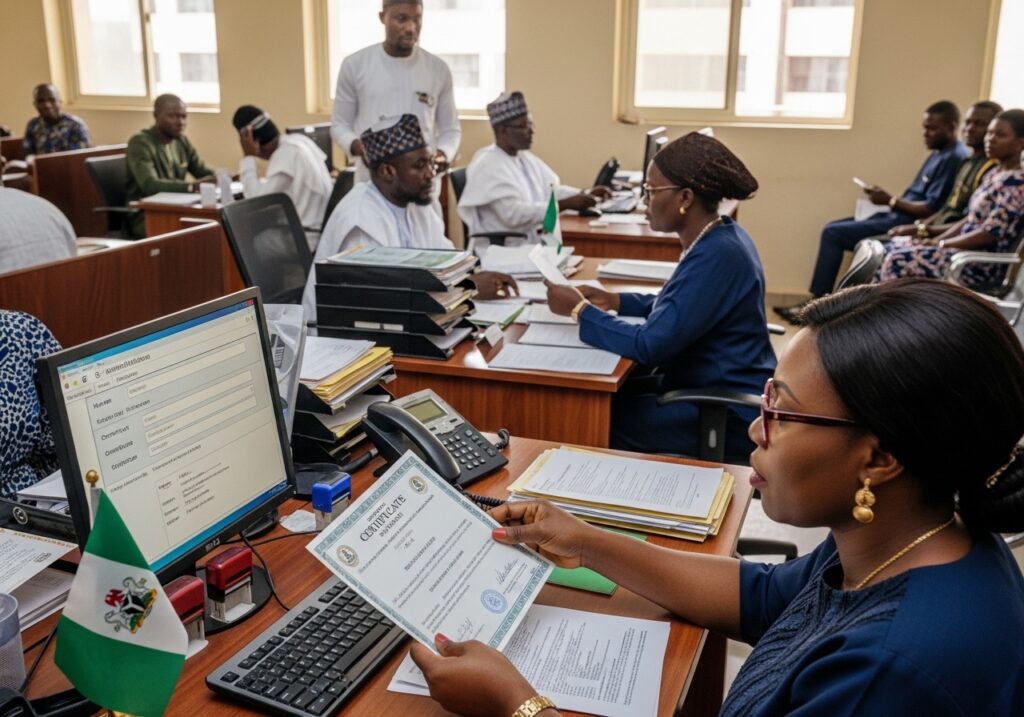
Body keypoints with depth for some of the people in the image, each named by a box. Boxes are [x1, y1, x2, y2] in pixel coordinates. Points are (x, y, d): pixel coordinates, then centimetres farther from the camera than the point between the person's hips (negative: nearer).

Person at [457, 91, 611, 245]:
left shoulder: (527, 159, 14)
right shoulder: (488, 164, -14)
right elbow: (512, 214, -23)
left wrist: (586, 195, -3)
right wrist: (565, 204, -23)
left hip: (534, 244, 8)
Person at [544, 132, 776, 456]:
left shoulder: (715, 257, -26)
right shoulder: (720, 236, 4)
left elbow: (650, 345, -27)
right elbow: (681, 304, 18)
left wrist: (578, 309, -16)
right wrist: (615, 301, 6)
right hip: (718, 389, 9)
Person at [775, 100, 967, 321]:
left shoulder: (954, 158, -14)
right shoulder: (939, 153, 17)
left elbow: (932, 209, -21)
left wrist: (890, 201, -16)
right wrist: (887, 198, 4)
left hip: (906, 223, -11)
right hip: (897, 216, 11)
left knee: (833, 234, -14)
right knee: (833, 228, 8)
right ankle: (820, 301, 2)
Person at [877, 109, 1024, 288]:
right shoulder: (993, 176, 15)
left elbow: (991, 233, -20)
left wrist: (941, 243, -13)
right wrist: (935, 240, 1)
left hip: (983, 264, -10)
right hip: (966, 249, 10)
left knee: (900, 259, -22)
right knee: (892, 248, 3)